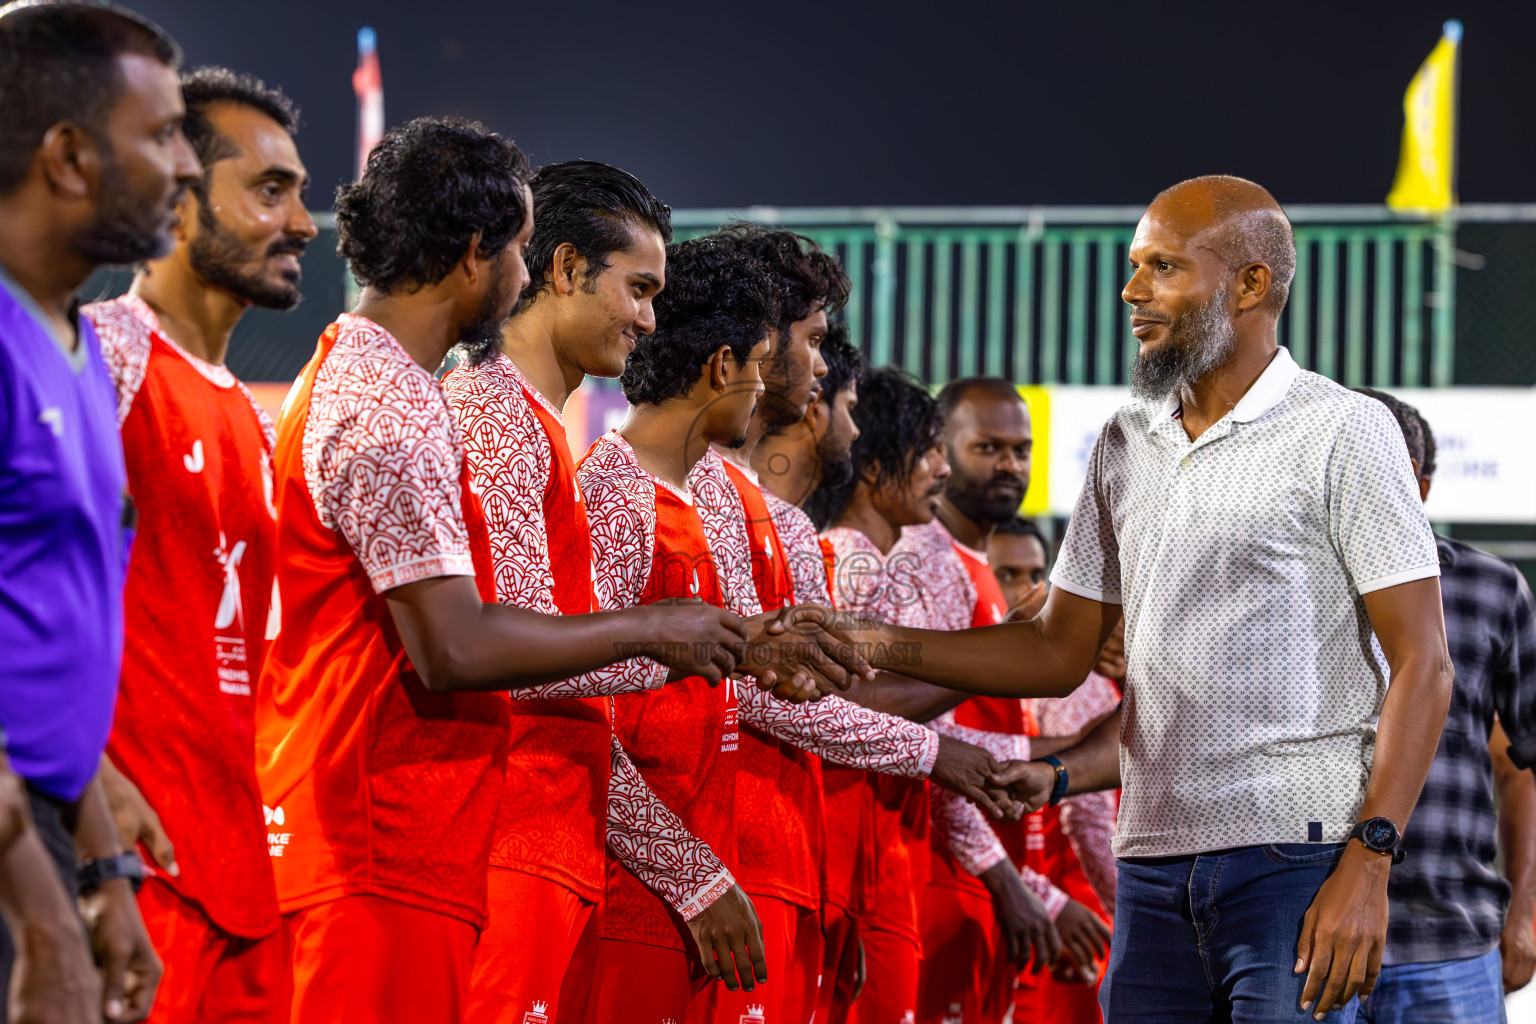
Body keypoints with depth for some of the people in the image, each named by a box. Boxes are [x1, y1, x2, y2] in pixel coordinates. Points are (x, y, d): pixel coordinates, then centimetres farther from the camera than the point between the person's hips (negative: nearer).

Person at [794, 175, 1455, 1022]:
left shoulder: (1341, 434, -3)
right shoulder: (1124, 445, 16)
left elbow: (1423, 667, -7)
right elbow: (1061, 651, 18)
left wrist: (1368, 864, -16)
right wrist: (880, 645, 5)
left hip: (1295, 855, -6)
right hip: (1154, 860, 6)